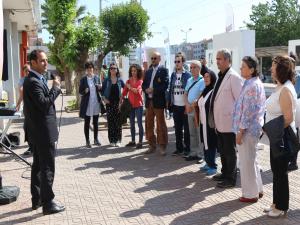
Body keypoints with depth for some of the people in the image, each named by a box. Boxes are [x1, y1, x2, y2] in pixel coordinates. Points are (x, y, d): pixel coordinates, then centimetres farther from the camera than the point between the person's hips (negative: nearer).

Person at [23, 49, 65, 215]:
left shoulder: (37, 80, 15)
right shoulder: (33, 81, -18)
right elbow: (44, 104, -27)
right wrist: (56, 87, -18)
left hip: (39, 131, 11)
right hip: (43, 132, -11)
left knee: (38, 165, 16)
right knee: (47, 168, -4)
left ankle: (37, 199, 26)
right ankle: (48, 204, 3)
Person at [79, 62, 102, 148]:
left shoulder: (97, 78, 5)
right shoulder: (83, 79, -3)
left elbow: (100, 90, 12)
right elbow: (80, 91, -2)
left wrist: (100, 88, -10)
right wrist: (85, 91, -23)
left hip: (96, 103, 3)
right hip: (87, 104, -3)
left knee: (95, 122, 12)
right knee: (87, 123, 5)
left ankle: (96, 139, 23)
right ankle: (87, 141, 11)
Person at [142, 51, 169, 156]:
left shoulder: (164, 70, -2)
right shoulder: (148, 71, 17)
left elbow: (165, 85, -13)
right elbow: (144, 85, 14)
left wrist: (153, 90, -16)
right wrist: (146, 90, -8)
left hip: (158, 101, -6)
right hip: (149, 101, 6)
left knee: (161, 125, -1)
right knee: (148, 124, 9)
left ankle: (162, 146, 8)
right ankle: (152, 145, 20)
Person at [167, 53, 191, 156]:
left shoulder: (187, 75, -6)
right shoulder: (173, 75, 10)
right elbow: (170, 89, 11)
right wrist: (169, 103, 6)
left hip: (185, 106, -5)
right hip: (175, 106, 5)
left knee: (186, 128, 5)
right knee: (177, 128, 11)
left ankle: (187, 148, 14)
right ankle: (179, 147, 20)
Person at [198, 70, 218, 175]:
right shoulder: (204, 91, 11)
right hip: (203, 122, 8)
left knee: (211, 144, -1)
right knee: (205, 143, 15)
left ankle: (212, 166, 9)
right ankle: (208, 163, 26)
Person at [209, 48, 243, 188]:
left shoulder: (234, 77, -15)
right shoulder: (221, 76, 11)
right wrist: (215, 119, 15)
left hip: (228, 122, -8)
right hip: (219, 122, 8)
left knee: (230, 151, 4)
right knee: (222, 150, 19)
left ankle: (231, 179, 16)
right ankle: (225, 173, 34)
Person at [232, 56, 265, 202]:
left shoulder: (251, 86, -19)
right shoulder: (256, 83, 12)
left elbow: (248, 111, -22)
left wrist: (240, 131, -19)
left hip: (248, 129, -10)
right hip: (253, 128, 10)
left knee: (247, 162, 2)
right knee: (251, 160, 20)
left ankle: (250, 194, 14)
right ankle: (257, 190, 31)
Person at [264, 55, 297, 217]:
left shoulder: (285, 90, -21)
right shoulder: (280, 87, 10)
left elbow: (288, 119, -24)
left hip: (282, 137, -9)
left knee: (280, 172, 3)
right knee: (276, 170, 17)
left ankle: (281, 207, 18)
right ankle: (277, 203, 30)